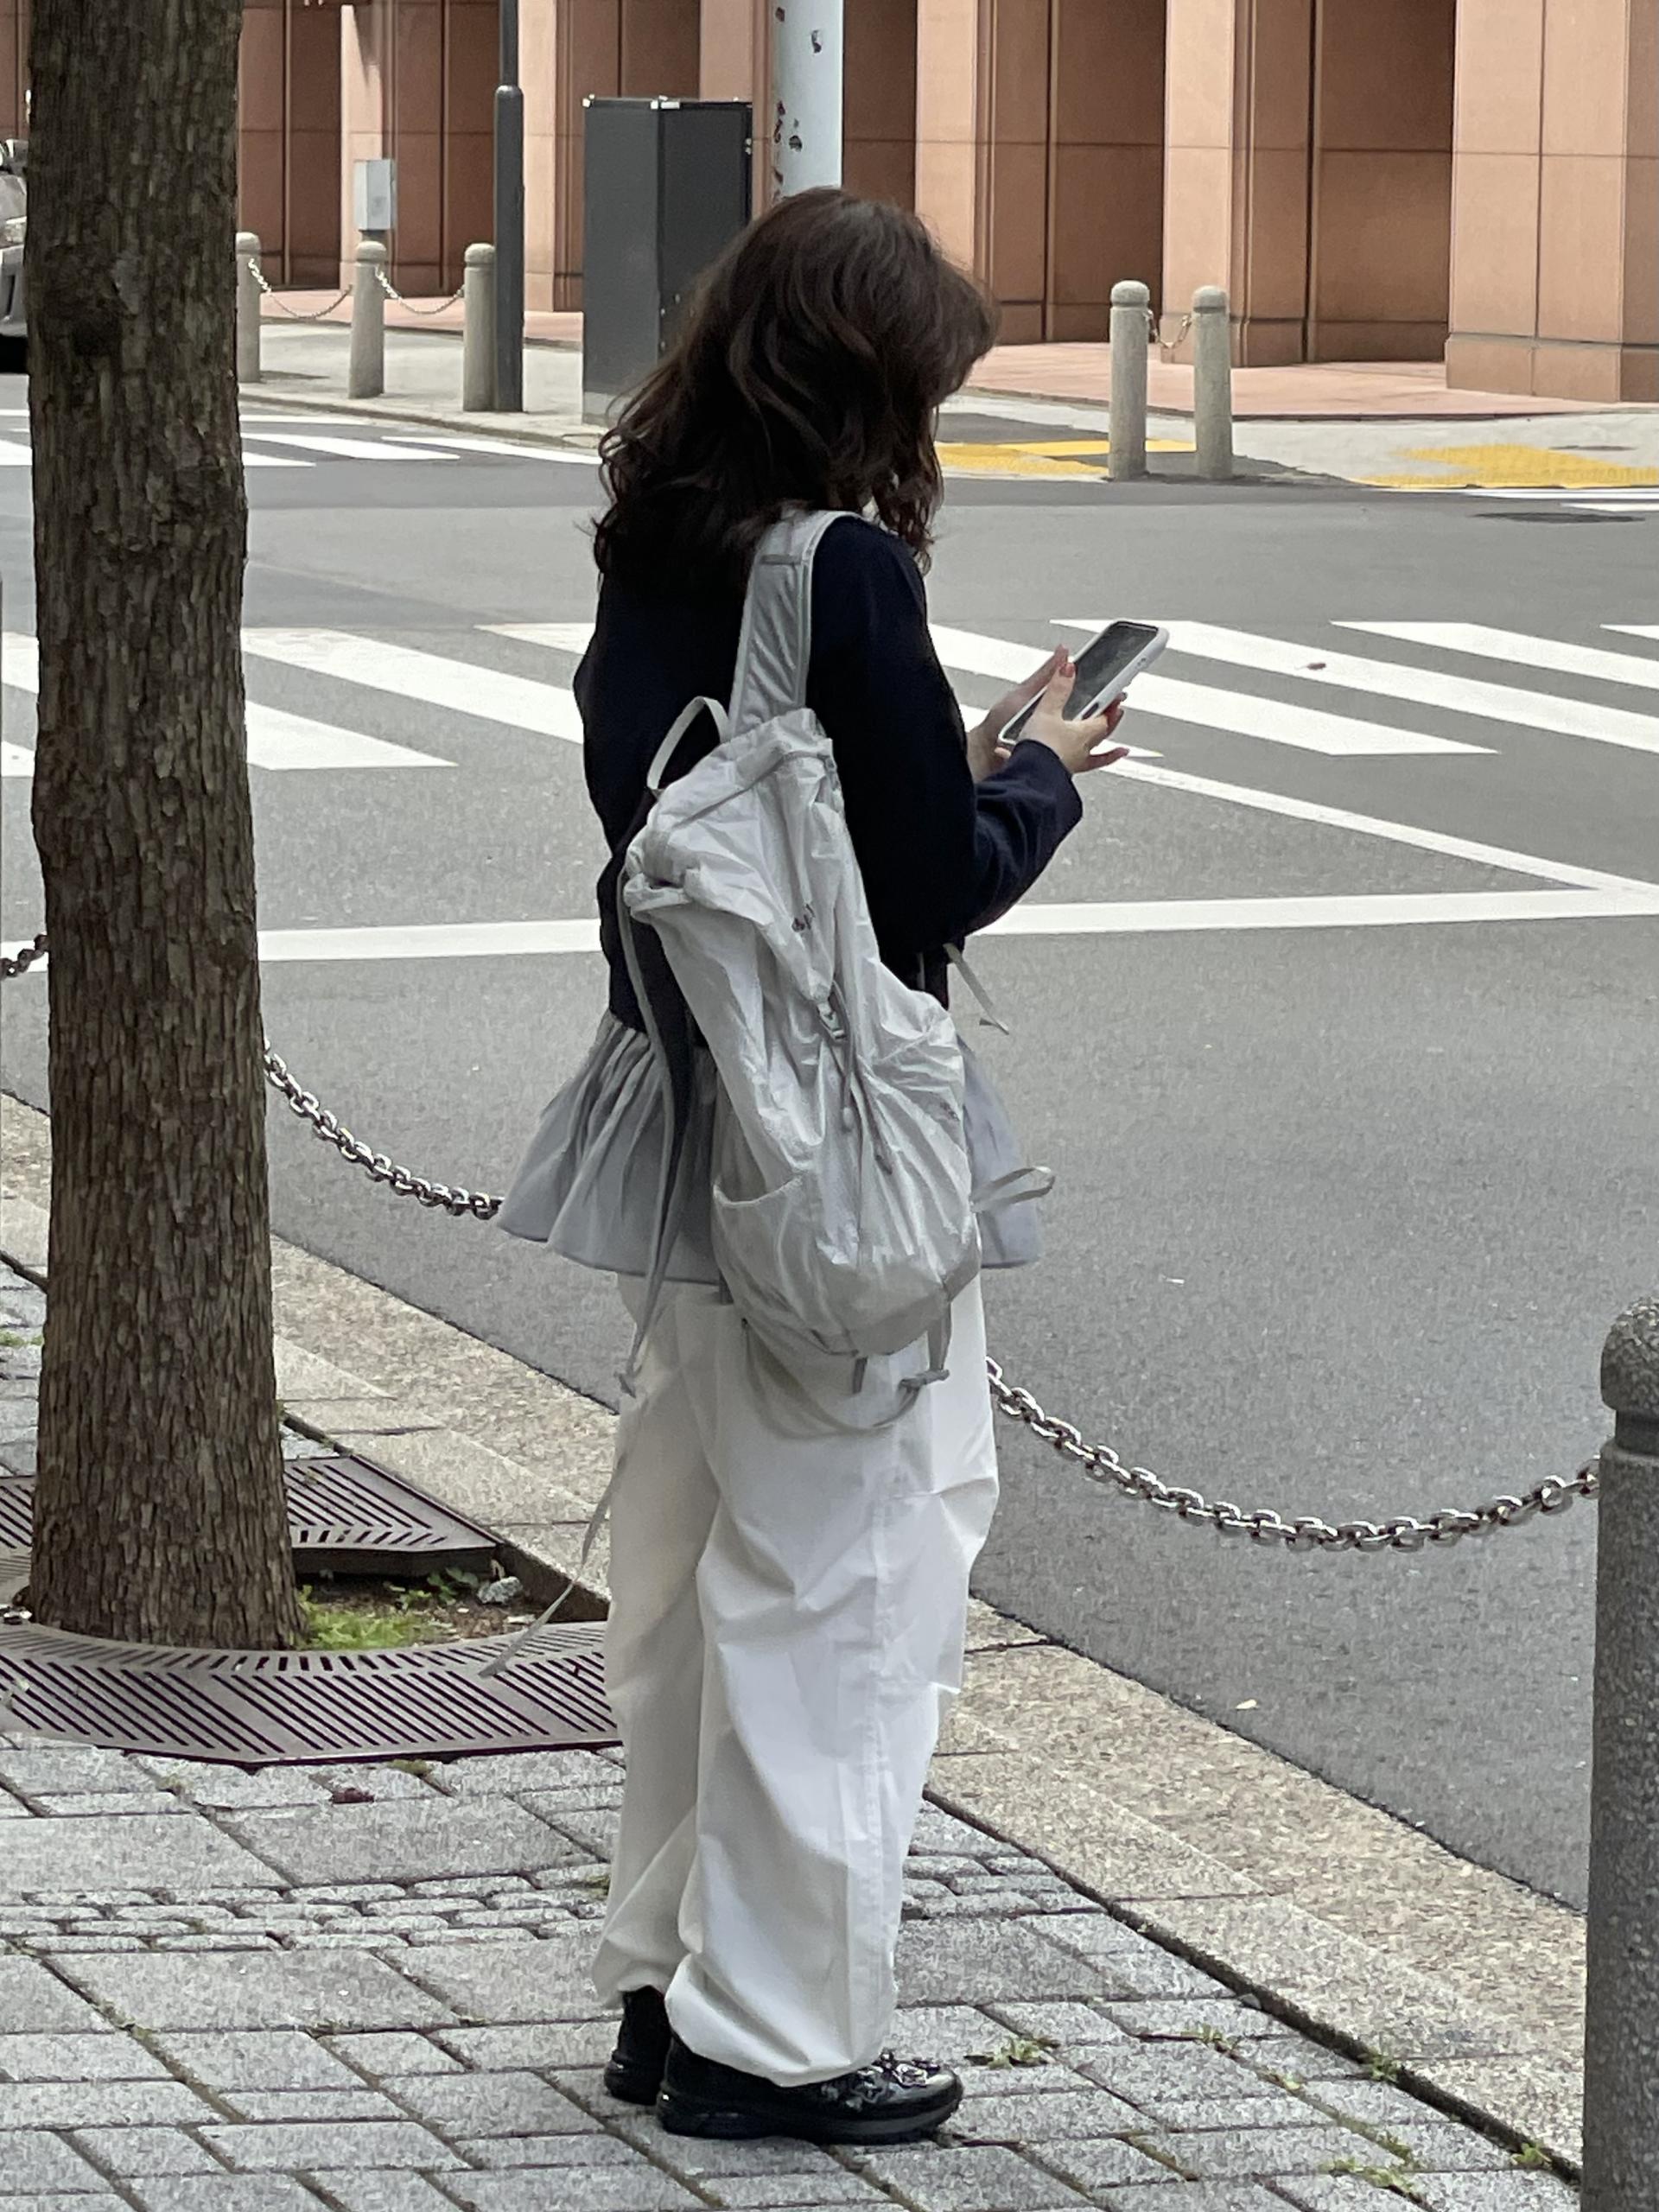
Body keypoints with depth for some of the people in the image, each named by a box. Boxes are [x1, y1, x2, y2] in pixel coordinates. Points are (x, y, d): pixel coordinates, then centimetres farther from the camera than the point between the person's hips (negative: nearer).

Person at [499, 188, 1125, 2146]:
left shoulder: (649, 555, 5)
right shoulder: (844, 571, -18)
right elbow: (939, 879, -17)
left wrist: (966, 772, 11)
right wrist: (1039, 780, 3)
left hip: (680, 1096, 8)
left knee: (692, 1569, 18)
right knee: (849, 1577, 1)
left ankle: (668, 1981, 26)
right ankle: (778, 2035, 5)